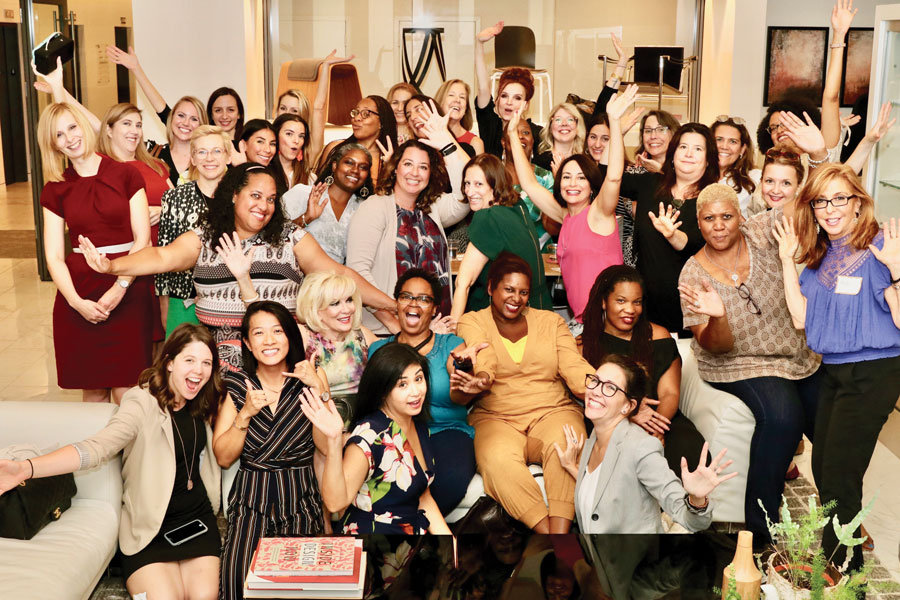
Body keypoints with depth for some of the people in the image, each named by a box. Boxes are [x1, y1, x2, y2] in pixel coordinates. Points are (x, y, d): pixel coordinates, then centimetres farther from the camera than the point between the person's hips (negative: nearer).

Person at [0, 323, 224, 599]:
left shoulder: (201, 405, 4)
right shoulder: (143, 403, -17)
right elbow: (96, 447, -29)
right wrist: (27, 468, -42)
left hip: (198, 515, 4)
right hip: (148, 525, -4)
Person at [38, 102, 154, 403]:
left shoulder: (126, 174, 4)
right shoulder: (55, 190, 9)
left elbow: (143, 239, 0)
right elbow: (53, 256, 4)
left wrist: (120, 288, -12)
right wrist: (76, 301, -11)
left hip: (127, 295, -2)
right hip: (78, 295, 2)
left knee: (126, 393, -5)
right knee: (93, 390, 5)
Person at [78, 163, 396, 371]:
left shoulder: (289, 236, 9)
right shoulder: (204, 239, 11)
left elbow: (337, 273, 7)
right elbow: (163, 257, -2)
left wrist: (391, 305, 2)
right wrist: (111, 265, -19)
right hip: (219, 356, 1)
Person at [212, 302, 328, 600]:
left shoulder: (308, 381, 4)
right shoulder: (235, 385, 5)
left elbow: (328, 445, -7)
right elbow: (223, 457, 2)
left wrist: (318, 389, -14)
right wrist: (246, 413, -11)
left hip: (300, 500, 0)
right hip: (252, 501, 0)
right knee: (239, 576, -22)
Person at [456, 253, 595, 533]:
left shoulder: (551, 321, 16)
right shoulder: (472, 323, 10)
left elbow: (575, 368, 1)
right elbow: (484, 364, -11)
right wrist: (482, 380, -38)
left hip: (552, 412, 2)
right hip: (495, 418, -1)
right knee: (498, 459, -34)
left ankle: (561, 531, -39)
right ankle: (545, 531, -35)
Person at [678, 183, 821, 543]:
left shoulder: (759, 234, -8)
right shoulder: (694, 275, -12)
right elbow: (715, 346, -16)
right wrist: (716, 316, -37)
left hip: (799, 358, 4)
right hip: (739, 366, -4)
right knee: (782, 415, -32)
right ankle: (759, 526, -17)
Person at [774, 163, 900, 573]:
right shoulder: (819, 255, 9)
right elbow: (801, 318, 3)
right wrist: (788, 261, 2)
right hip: (832, 371, 8)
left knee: (838, 479, -1)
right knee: (823, 470, 15)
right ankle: (836, 558, 33)